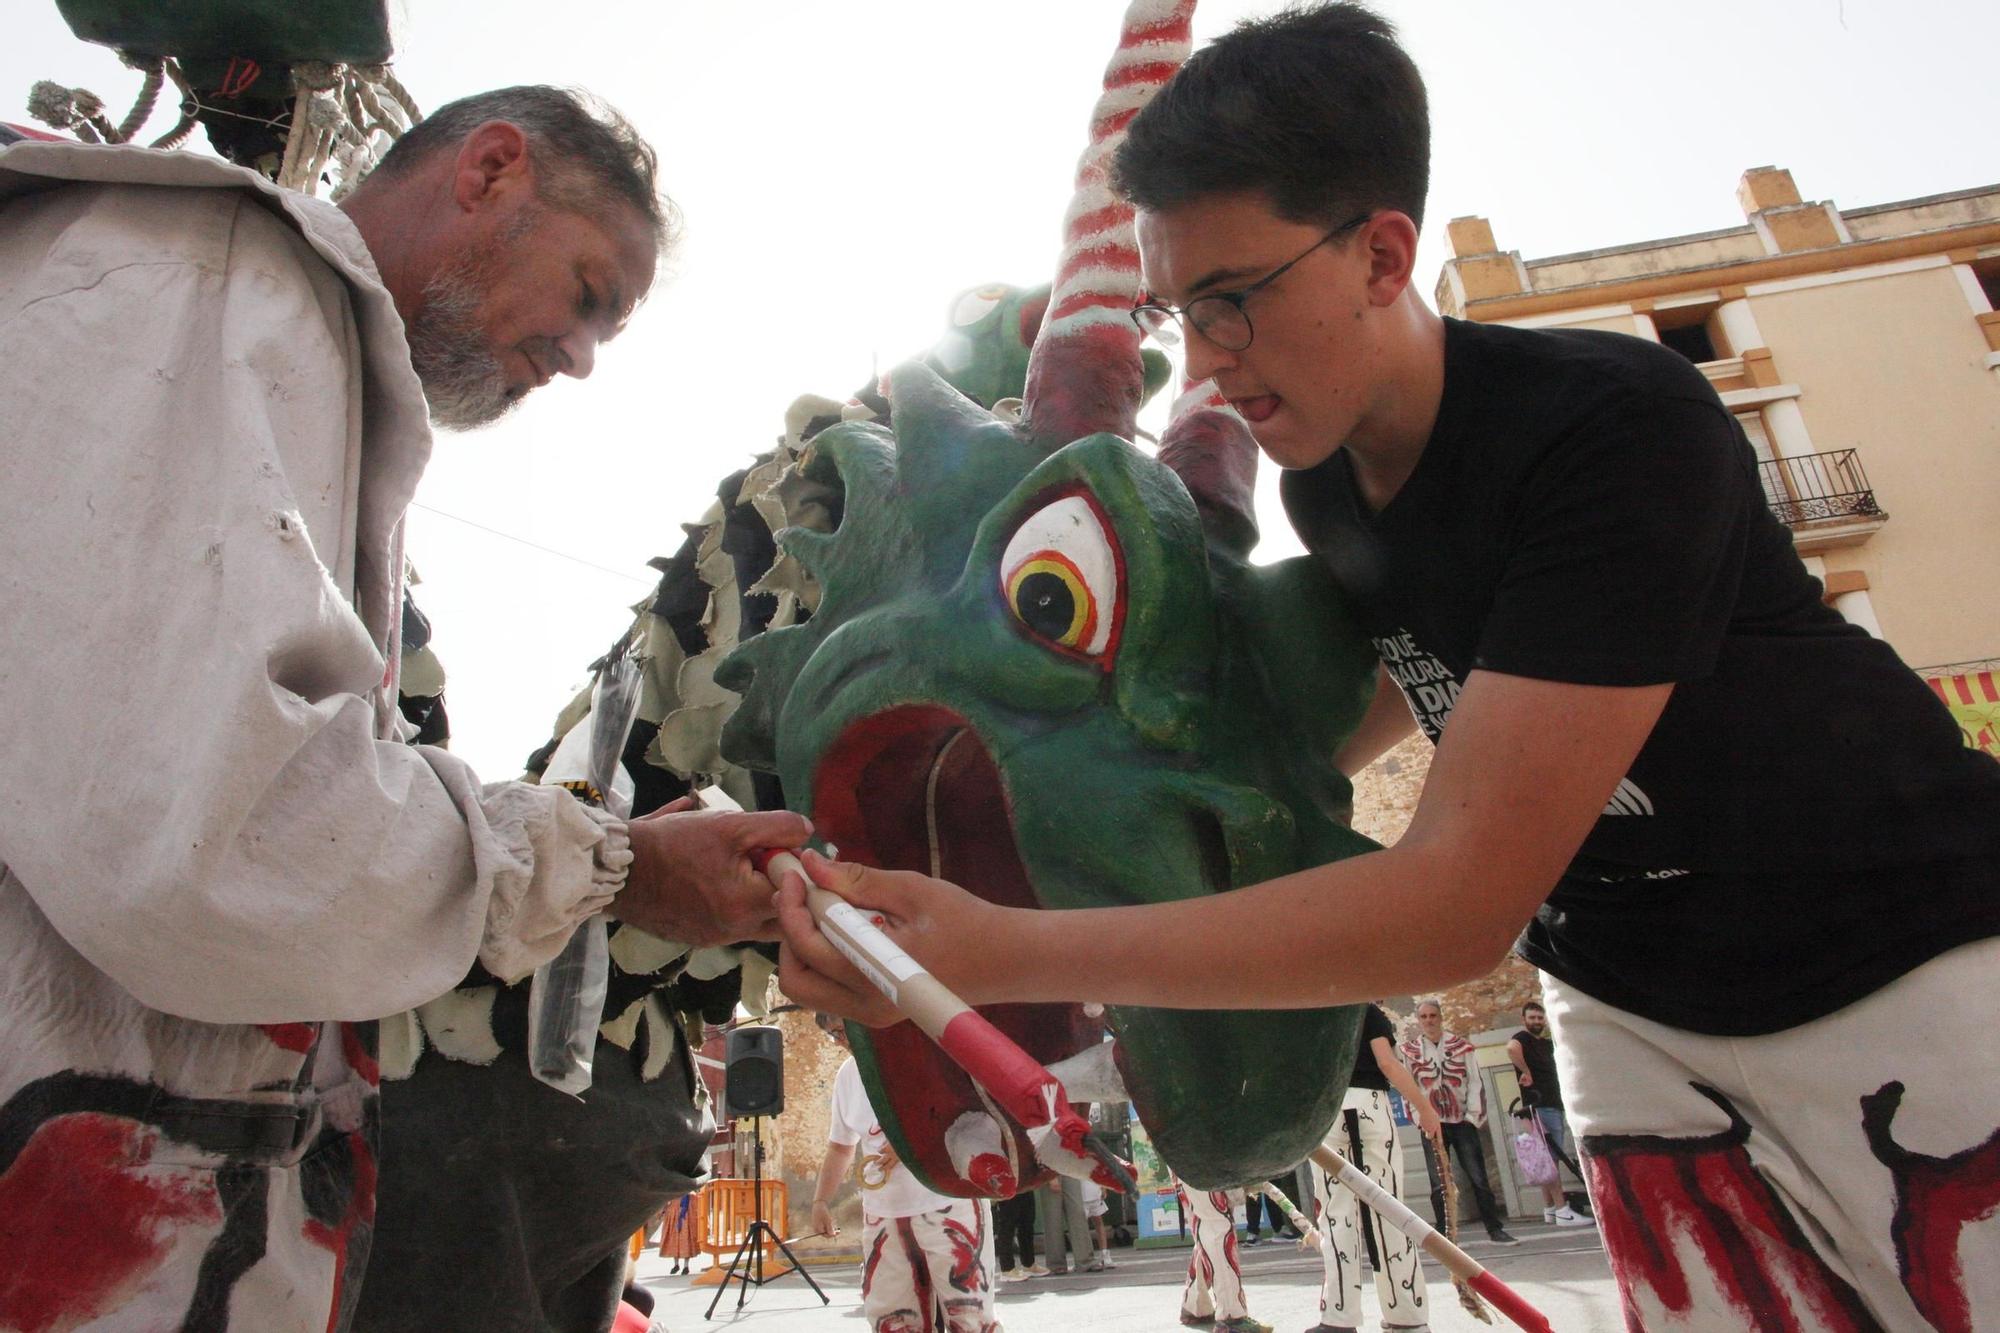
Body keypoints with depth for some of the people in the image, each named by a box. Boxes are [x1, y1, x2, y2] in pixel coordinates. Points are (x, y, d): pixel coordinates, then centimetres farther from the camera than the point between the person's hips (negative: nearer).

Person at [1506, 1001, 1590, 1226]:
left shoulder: (1547, 1043, 18)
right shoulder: (1522, 1038, -8)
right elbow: (1511, 1048, -31)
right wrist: (1525, 1072, -22)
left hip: (1555, 1105, 9)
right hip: (1539, 1107, -9)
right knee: (1551, 1159, -11)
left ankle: (1549, 1209, 14)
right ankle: (1562, 1211, -14)